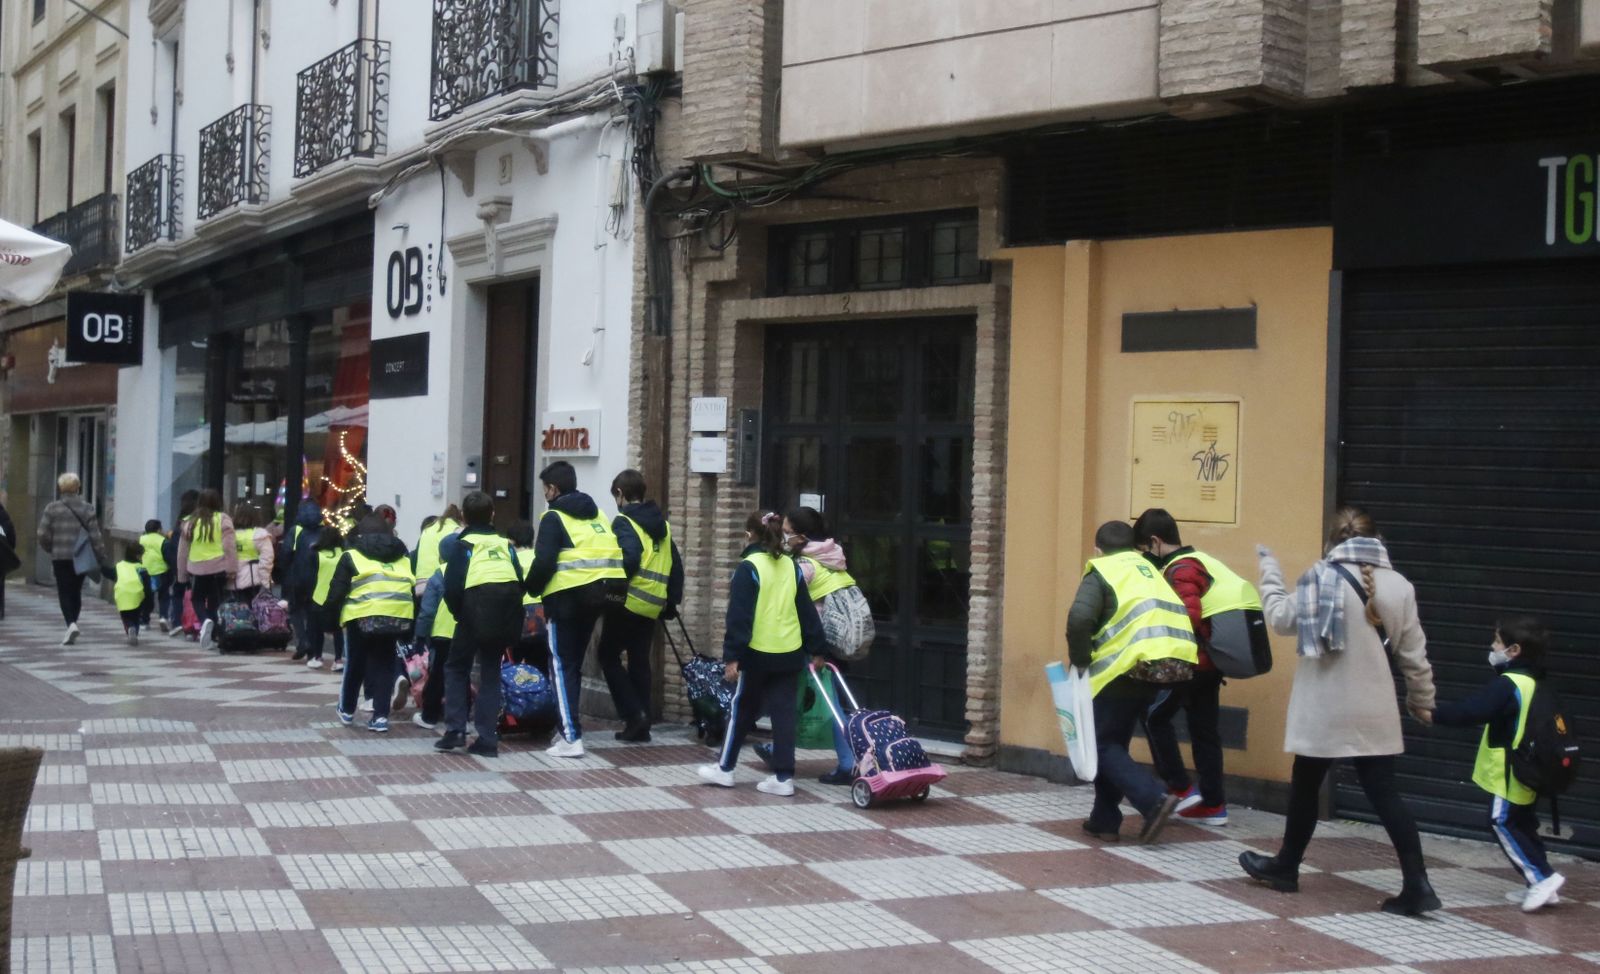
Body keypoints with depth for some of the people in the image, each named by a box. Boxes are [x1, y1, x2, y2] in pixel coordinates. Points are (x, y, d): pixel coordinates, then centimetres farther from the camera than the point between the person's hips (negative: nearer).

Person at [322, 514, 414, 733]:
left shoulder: (352, 556, 9)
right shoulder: (403, 558, 20)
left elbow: (337, 591, 3)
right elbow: (412, 592, 15)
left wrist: (328, 618, 10)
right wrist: (410, 631, 17)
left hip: (362, 617, -2)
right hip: (397, 618, 2)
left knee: (355, 665, 17)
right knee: (384, 666, 13)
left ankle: (347, 710, 32)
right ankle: (381, 716, 6)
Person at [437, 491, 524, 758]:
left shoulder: (464, 545, 3)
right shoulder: (505, 544, 14)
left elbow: (452, 588, -7)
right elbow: (520, 582, 9)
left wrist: (459, 613, 9)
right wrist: (511, 618, 15)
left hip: (477, 610, -3)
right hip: (506, 613, 3)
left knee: (457, 668, 15)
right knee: (491, 671, 13)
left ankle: (455, 730, 3)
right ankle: (487, 739, 6)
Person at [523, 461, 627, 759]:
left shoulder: (554, 517, -5)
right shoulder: (596, 515, 17)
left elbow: (544, 561, -15)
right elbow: (616, 556, 13)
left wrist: (532, 588, 0)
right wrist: (614, 588, 16)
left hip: (567, 596, -7)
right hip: (600, 594, 7)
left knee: (562, 666, -1)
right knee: (574, 663, 19)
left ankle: (570, 738, -9)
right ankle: (569, 726, 23)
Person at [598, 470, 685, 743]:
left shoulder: (624, 522, -7)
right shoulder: (661, 524, 15)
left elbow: (627, 559, -21)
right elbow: (676, 564, 15)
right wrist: (672, 601, 18)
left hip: (628, 603, -7)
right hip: (653, 607, 7)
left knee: (609, 655, 6)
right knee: (640, 662, 11)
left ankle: (633, 713, -5)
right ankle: (641, 726, 10)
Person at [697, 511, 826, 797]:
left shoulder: (749, 567, -9)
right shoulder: (792, 566, 8)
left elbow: (739, 616, -13)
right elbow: (807, 611, 11)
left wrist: (732, 655, -12)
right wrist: (816, 648, 17)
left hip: (757, 654, -4)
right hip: (790, 654, 4)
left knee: (741, 709, 9)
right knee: (784, 713, 5)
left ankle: (725, 768, 19)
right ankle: (783, 776, 2)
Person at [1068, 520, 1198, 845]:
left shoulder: (1101, 574, 3)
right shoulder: (1148, 571, 24)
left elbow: (1080, 619, -15)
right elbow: (1178, 616, 19)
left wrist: (1080, 660, -1)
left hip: (1130, 666, -7)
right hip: (1171, 663, 7)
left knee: (1103, 744, 6)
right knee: (1116, 740, 20)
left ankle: (1154, 799, -12)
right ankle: (1105, 820, 21)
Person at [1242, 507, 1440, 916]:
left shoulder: (1321, 577, -10)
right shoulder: (1399, 585, 2)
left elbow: (1282, 619, -1)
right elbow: (1413, 654, 5)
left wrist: (1269, 571, 12)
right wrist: (1422, 700, 18)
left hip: (1323, 709, -3)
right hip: (1373, 711, 3)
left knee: (1306, 786, 14)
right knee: (1384, 793, 1)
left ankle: (1286, 867, 29)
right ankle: (1417, 884, -8)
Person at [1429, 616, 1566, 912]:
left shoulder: (1507, 684, -18)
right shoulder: (1534, 683, 13)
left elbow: (1472, 711, -23)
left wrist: (1433, 715, -15)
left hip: (1510, 774, -9)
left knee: (1503, 823, -6)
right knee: (1522, 824, 14)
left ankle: (1542, 876, -11)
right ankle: (1541, 885, 15)